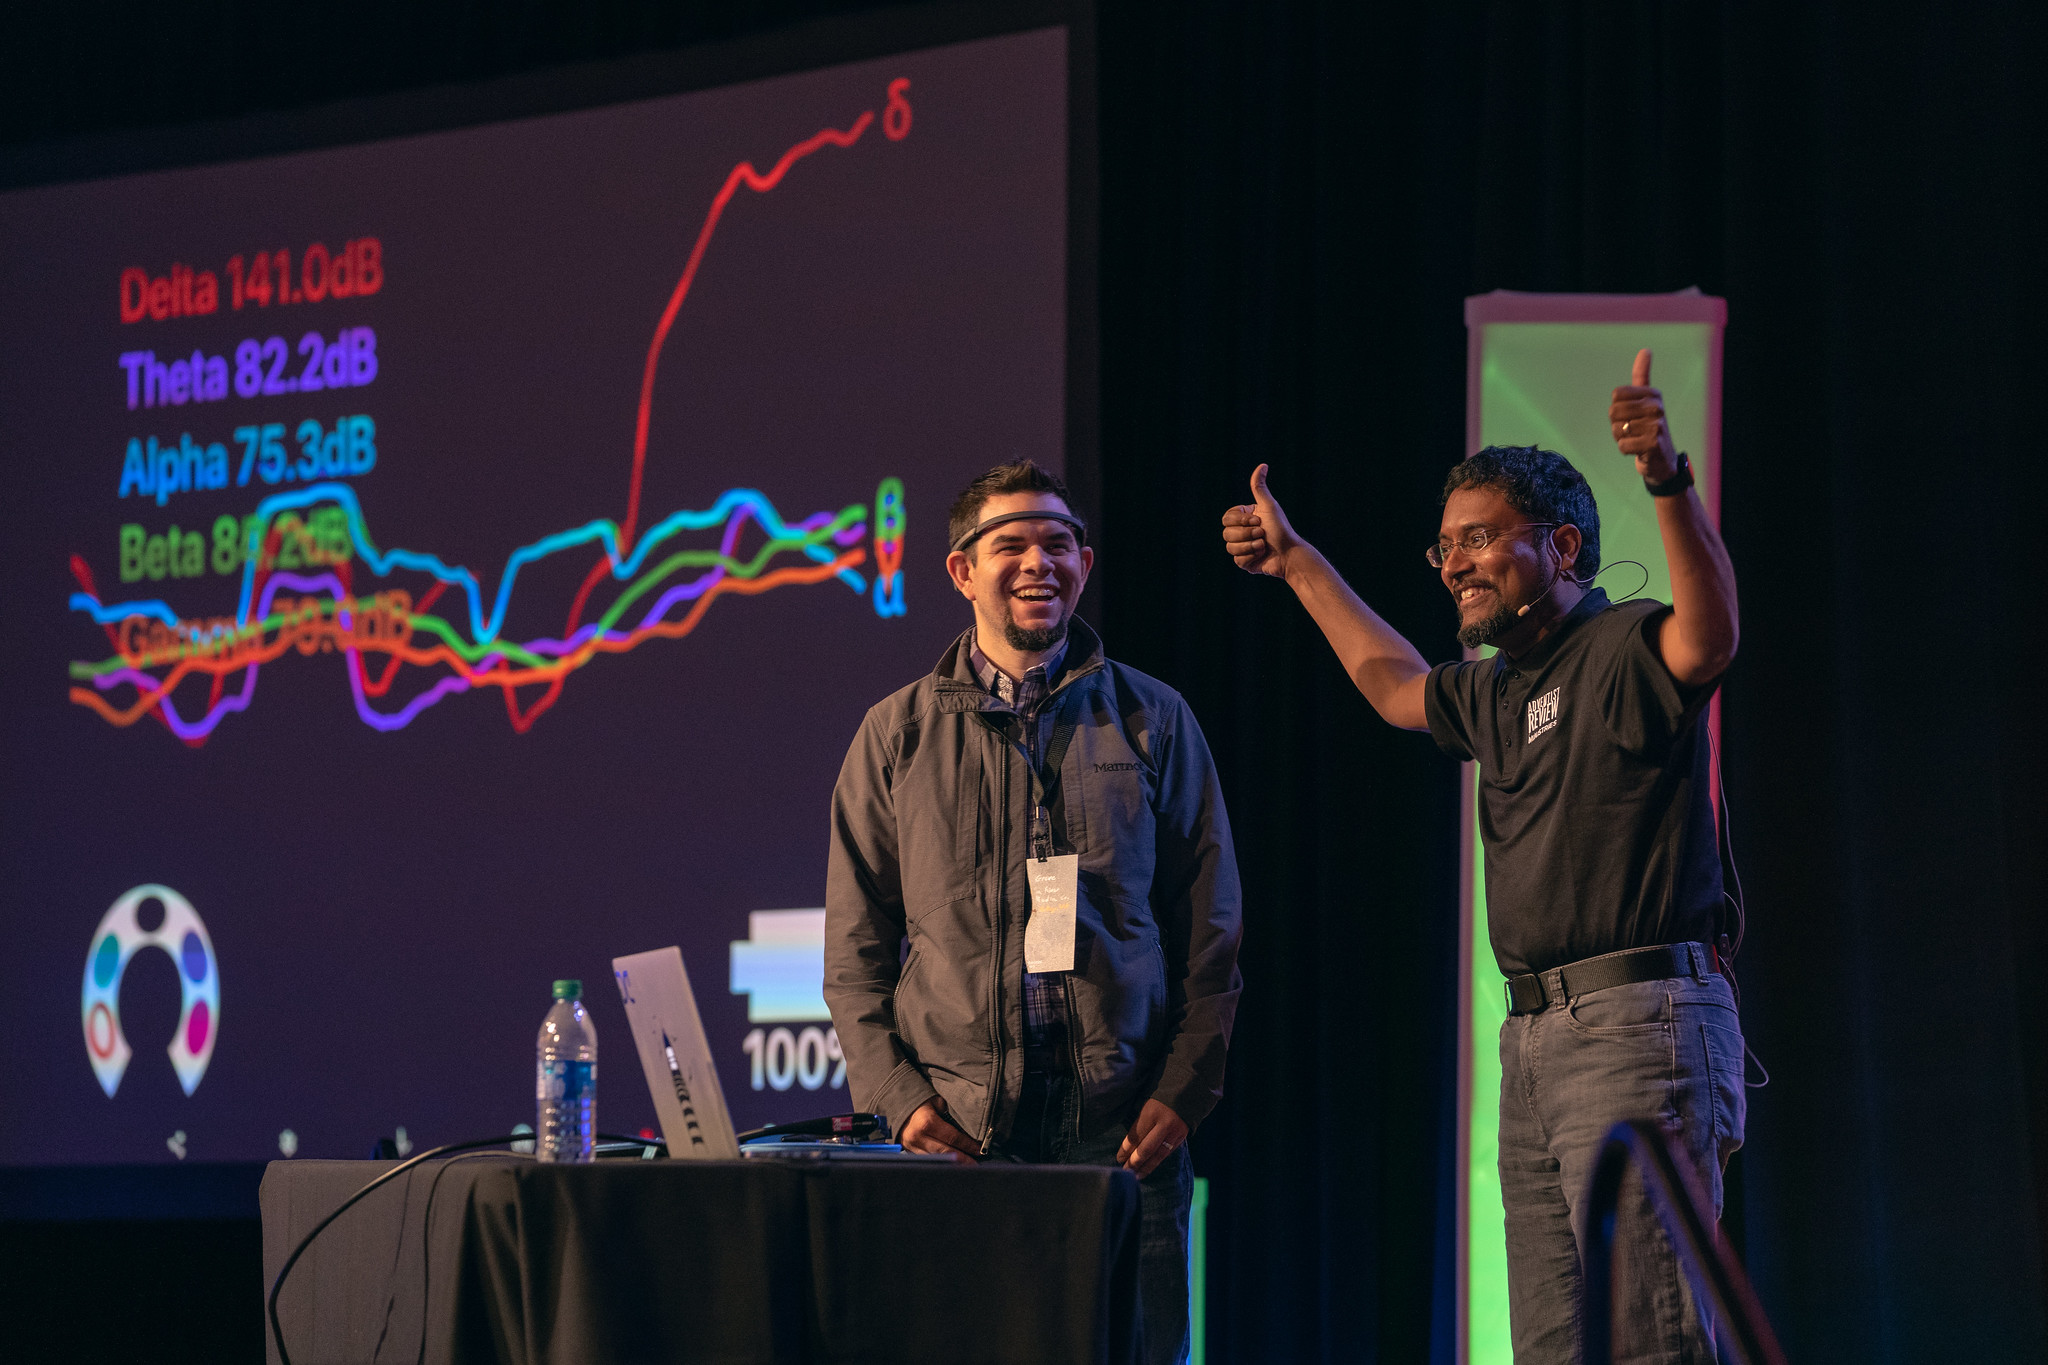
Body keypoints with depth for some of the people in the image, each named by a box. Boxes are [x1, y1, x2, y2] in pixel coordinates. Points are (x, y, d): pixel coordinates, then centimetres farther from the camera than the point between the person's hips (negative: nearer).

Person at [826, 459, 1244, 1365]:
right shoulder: (897, 737, 11)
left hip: (1123, 1129, 0)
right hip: (957, 1131, 0)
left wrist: (1182, 1092, -2)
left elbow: (1210, 932, 9)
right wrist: (901, 1097, -3)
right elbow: (855, 953, 10)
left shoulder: (1152, 721, 11)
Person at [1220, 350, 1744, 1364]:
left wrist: (1669, 481, -47)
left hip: (1639, 1024, -9)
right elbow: (1396, 684, 42)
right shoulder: (1496, 692, 20)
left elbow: (1710, 634, -31)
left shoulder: (1626, 651, -7)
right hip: (1535, 1039, 9)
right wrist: (1298, 565, 46)